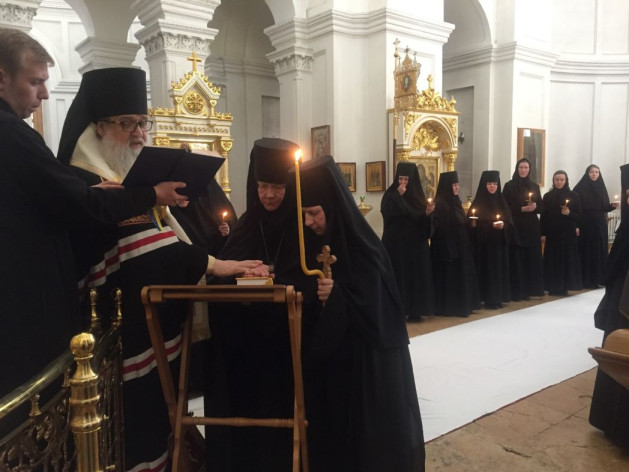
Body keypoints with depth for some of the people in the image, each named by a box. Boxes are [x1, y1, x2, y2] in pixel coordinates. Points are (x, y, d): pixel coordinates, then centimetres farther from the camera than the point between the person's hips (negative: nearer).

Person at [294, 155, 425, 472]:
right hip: (328, 356, 6)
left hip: (366, 361, -6)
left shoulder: (363, 249, -18)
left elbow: (374, 312, -19)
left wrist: (337, 296, -32)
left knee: (368, 437, 9)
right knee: (331, 434, 16)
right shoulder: (317, 244, 1)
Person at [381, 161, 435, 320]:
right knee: (398, 276, -3)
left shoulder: (418, 196, 8)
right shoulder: (390, 195, -1)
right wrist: (398, 196, -20)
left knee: (416, 275, 5)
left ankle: (414, 310, 14)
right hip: (396, 244, -4)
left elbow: (423, 222, 9)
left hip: (415, 244, 4)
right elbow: (387, 213, -19)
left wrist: (427, 213, -11)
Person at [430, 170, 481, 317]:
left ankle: (462, 305, 23)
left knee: (461, 276, 14)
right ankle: (448, 307, 9)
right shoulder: (440, 203, -15)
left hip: (461, 247, 9)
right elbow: (439, 228, -22)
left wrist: (470, 223, 7)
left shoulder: (455, 201, 11)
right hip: (447, 247, -9)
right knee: (449, 277, -1)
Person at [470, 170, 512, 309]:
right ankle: (489, 299, 4)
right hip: (484, 242, -4)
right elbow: (473, 223, -7)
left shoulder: (501, 201, 9)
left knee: (500, 269, 5)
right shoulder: (478, 202, -3)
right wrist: (492, 225, -18)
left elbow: (510, 221, 7)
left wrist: (503, 225, -13)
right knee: (487, 269, -3)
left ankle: (498, 298, 15)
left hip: (499, 242, 4)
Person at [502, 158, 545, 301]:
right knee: (516, 259, -5)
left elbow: (541, 207, 11)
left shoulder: (534, 186, 11)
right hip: (515, 227, -4)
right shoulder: (509, 186, -2)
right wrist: (522, 209, -16)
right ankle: (516, 292, 1)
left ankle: (529, 289, 14)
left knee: (532, 258, 4)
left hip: (532, 227, 4)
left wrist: (534, 207, -11)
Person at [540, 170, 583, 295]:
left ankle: (565, 286, 9)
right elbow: (543, 216, 4)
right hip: (552, 233, 0)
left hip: (568, 233, 0)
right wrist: (543, 233, -1)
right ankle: (553, 287, 7)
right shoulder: (548, 196, 5)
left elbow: (579, 215, 4)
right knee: (552, 259, 1)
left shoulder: (573, 196, 3)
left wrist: (569, 213, -17)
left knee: (567, 259, 0)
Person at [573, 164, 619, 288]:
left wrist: (612, 206, -13)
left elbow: (605, 207, 9)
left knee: (600, 251, 6)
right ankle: (586, 280, 4)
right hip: (585, 225, -4)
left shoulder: (601, 187, 9)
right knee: (586, 251, -2)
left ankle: (599, 278, 14)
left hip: (600, 225, 5)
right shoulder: (580, 188, -5)